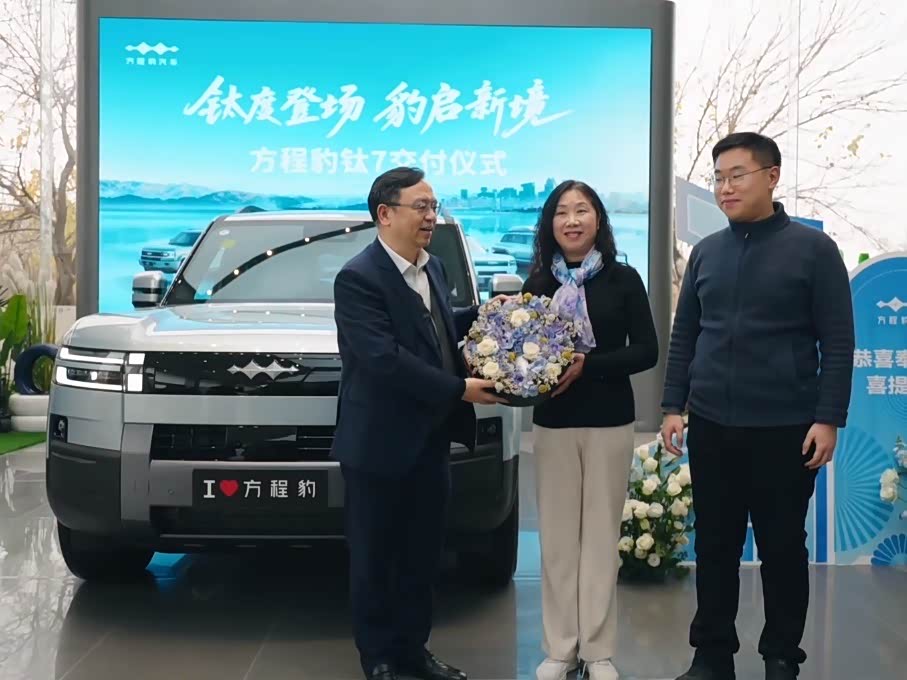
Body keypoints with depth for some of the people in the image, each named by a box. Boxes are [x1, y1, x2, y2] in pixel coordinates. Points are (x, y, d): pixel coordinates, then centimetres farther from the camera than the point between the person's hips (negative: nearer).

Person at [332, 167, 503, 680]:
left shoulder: (433, 267, 9)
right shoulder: (358, 278, -17)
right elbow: (384, 357, -25)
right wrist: (458, 390, -25)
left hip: (430, 440, 8)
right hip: (379, 443, -7)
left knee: (423, 556, 16)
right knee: (375, 558, 8)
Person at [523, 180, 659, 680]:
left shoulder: (622, 279, -1)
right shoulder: (539, 282, 3)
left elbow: (646, 351, -5)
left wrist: (587, 365, -17)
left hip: (609, 422, -1)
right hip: (552, 423, 1)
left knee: (600, 535, 4)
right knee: (557, 537, 5)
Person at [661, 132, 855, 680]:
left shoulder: (812, 248, -3)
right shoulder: (707, 252, 9)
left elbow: (838, 342, -5)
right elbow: (684, 334, 13)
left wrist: (829, 419, -11)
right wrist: (674, 406, 7)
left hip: (785, 429, -4)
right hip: (712, 426, 4)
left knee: (782, 546, 7)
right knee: (715, 544, 10)